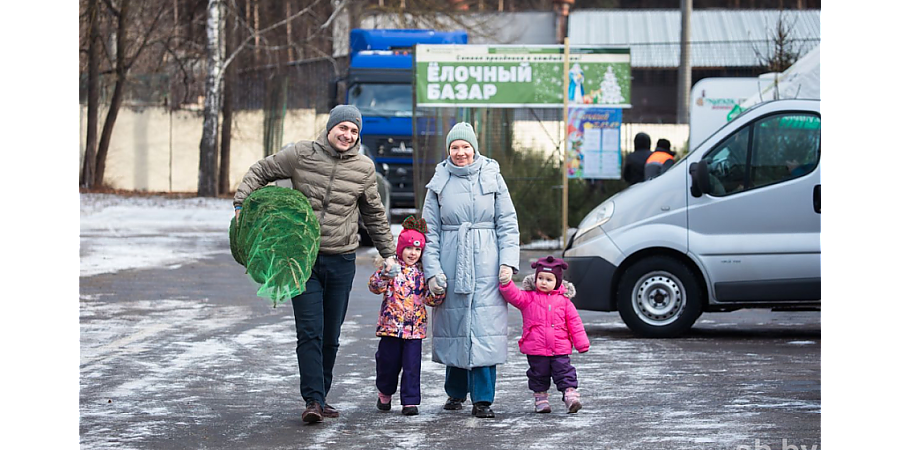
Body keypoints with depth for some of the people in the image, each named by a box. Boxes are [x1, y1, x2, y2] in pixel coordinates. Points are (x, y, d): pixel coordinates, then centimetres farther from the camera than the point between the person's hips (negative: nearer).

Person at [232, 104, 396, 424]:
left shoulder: (364, 169, 5)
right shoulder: (301, 154, -2)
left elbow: (375, 215, 18)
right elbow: (260, 172, 8)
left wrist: (388, 253, 18)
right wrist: (241, 205, -5)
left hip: (341, 261, 3)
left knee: (330, 337, 8)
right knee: (310, 332, -10)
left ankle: (320, 398, 19)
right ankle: (313, 400, -13)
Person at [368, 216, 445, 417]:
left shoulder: (422, 272, 8)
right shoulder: (390, 268, -1)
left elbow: (431, 300, 10)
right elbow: (375, 287, -14)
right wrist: (385, 274, -32)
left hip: (415, 328, 1)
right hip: (391, 324, -1)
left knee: (412, 366, -3)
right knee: (388, 362, 9)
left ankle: (410, 401, 3)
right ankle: (384, 392, 32)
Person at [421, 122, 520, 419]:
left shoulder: (492, 177, 6)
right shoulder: (439, 183, 7)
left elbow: (508, 224, 6)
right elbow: (430, 230, 7)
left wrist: (508, 261, -4)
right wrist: (432, 270, -2)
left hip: (486, 267, -1)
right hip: (452, 266, 1)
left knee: (485, 329, -8)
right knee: (454, 327, 6)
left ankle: (482, 399, -5)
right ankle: (456, 392, 23)